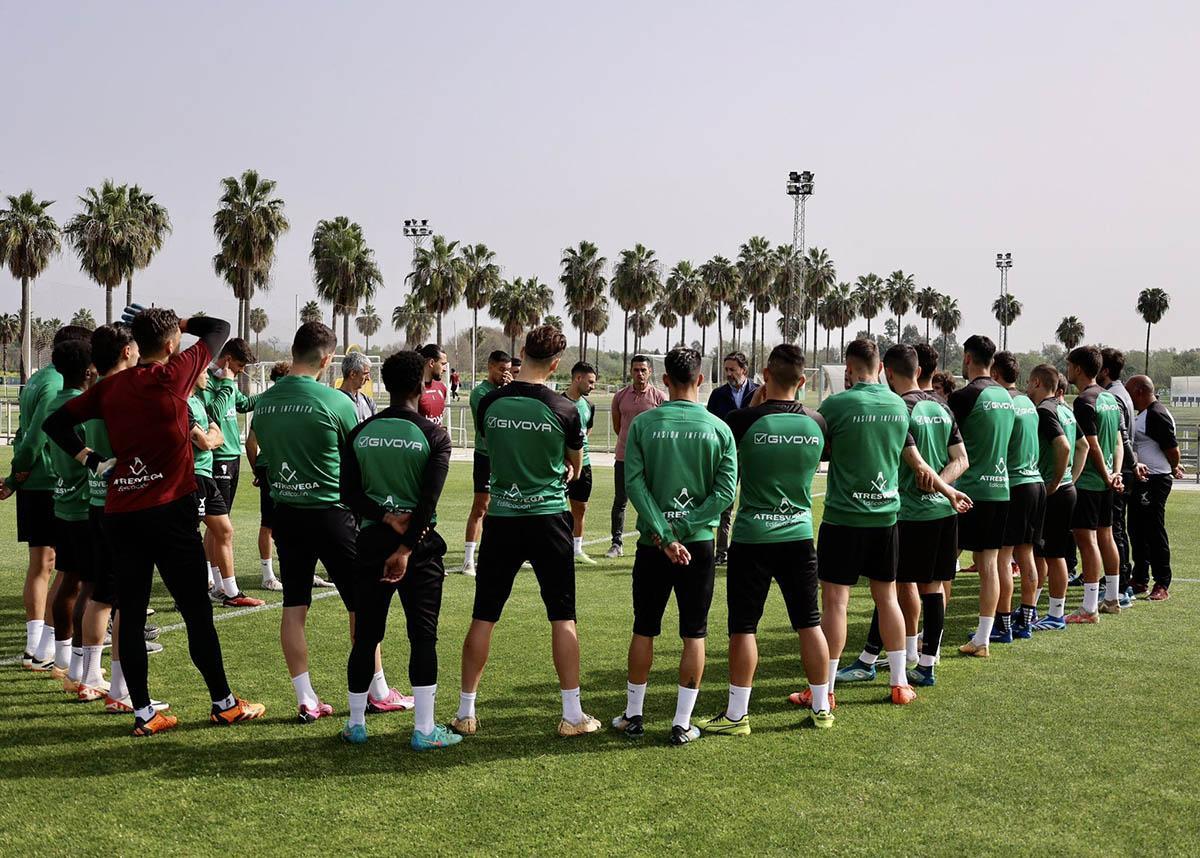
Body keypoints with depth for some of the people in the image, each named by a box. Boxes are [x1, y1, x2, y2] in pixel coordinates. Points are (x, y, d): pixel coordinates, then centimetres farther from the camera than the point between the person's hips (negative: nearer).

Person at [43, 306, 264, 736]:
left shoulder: (111, 387, 8)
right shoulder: (172, 374, -6)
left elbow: (55, 422, 10)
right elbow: (219, 328, 5)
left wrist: (88, 458, 8)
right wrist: (178, 322, 17)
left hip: (119, 514, 5)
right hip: (169, 511, -5)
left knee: (130, 614, 8)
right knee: (197, 611, 4)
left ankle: (143, 713, 13)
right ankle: (224, 703, 14)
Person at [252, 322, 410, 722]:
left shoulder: (263, 402, 2)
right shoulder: (335, 402, -14)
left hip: (285, 512, 5)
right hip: (330, 512, -5)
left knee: (294, 607, 8)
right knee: (361, 603, 8)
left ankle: (306, 700, 12)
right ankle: (378, 693, 18)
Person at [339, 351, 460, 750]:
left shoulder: (360, 432, 4)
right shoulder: (434, 435, -6)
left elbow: (349, 494, -2)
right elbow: (429, 498, -14)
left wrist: (386, 518, -8)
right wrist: (406, 548, -14)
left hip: (371, 539, 3)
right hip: (420, 542, -3)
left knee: (366, 635, 11)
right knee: (423, 635, 2)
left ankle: (356, 723, 20)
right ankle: (424, 729, 4)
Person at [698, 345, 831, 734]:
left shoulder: (744, 420, -15)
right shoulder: (816, 423, -2)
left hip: (752, 537, -3)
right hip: (799, 534, 4)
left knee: (743, 627, 4)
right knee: (809, 623, 12)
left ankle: (737, 714, 8)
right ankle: (821, 707, 21)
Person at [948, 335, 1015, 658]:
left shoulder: (965, 396, -12)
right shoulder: (1005, 396, 10)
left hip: (969, 489, -7)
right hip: (1000, 487, 7)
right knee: (989, 564, 9)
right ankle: (982, 640, 13)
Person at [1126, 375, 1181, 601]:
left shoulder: (1156, 415, -17)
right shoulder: (1144, 414, 15)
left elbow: (1172, 448, -18)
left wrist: (1174, 469, -1)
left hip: (1155, 481, -10)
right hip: (1140, 481, 10)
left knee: (1154, 531, -5)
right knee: (1137, 531, 13)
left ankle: (1162, 585, 2)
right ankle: (1140, 580, 21)